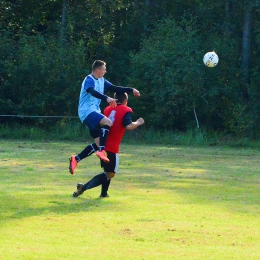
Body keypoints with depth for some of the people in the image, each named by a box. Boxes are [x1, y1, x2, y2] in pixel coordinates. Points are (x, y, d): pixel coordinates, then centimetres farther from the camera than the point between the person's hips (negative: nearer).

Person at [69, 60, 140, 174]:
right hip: (87, 111, -10)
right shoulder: (89, 80, -12)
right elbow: (93, 92, -32)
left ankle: (75, 159, 10)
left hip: (94, 111, 10)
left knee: (98, 143, 4)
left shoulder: (101, 81, 17)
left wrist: (131, 90, 16)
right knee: (107, 122, -33)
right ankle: (101, 151, -36)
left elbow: (114, 88, 24)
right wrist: (107, 98, -47)